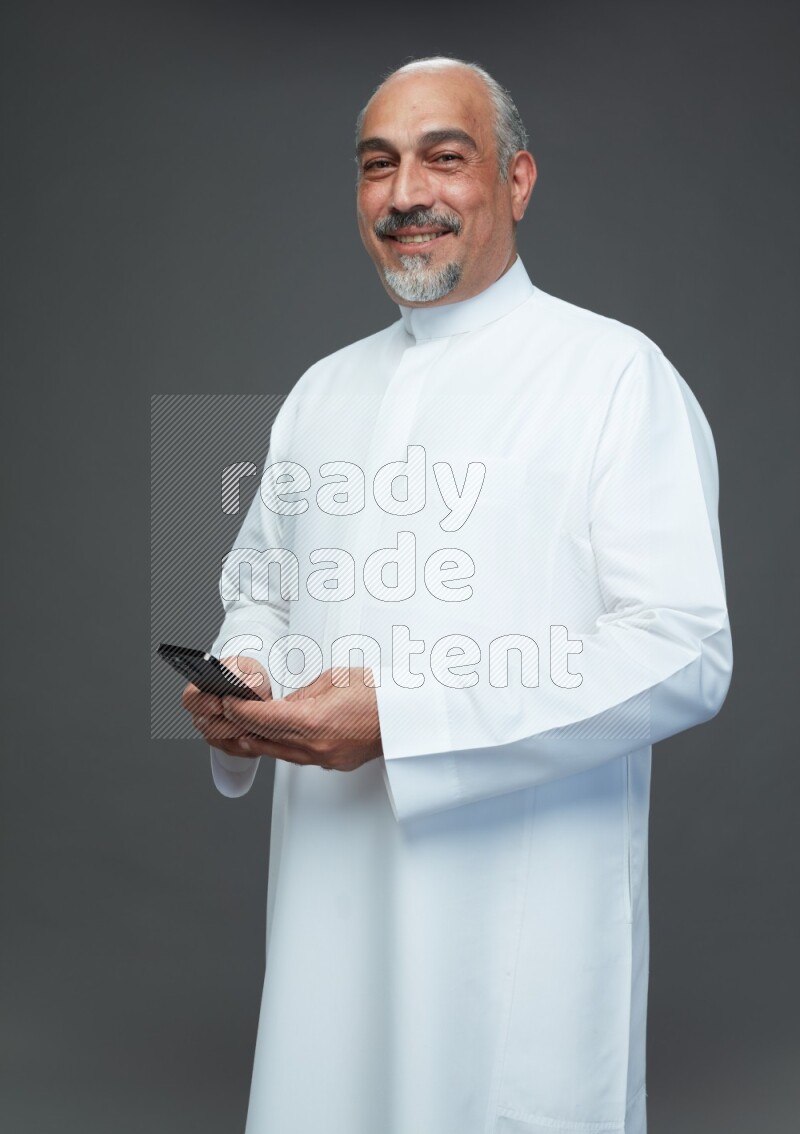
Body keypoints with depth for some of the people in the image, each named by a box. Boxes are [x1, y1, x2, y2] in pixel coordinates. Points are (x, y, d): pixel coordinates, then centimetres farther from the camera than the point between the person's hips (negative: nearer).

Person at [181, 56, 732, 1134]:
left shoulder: (616, 374, -7)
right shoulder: (322, 391, 13)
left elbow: (685, 655, -15)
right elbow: (258, 588, 22)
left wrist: (400, 716, -22)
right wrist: (241, 681, -3)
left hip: (521, 913, -5)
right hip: (331, 904, 6)